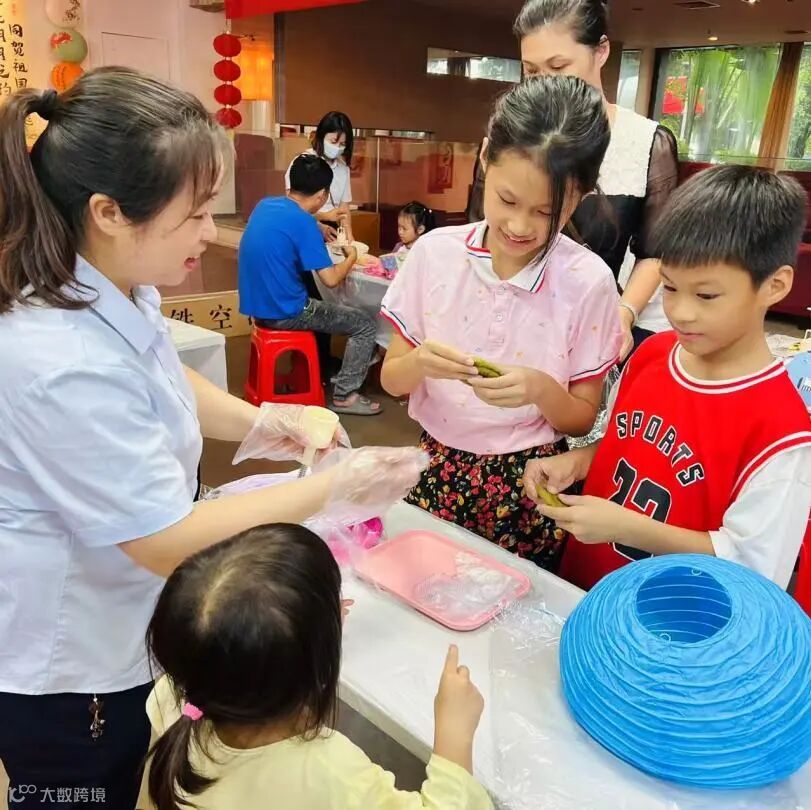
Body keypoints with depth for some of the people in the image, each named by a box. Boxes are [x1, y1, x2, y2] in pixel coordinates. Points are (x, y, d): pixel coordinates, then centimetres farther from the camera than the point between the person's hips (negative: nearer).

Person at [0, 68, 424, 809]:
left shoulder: (116, 291, -7)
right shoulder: (65, 365, -36)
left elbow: (160, 381, 13)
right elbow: (169, 541, -29)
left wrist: (255, 423, -4)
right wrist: (337, 487, -24)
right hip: (65, 673, -8)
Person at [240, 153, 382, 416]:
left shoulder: (265, 205, 4)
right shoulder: (303, 222, -19)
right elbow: (330, 279, -19)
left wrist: (318, 231, 22)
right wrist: (351, 257, -1)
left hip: (259, 306, 9)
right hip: (284, 312, -8)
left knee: (322, 306, 34)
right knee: (366, 324, 2)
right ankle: (344, 395, 5)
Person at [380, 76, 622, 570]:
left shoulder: (589, 281, -13)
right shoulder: (435, 253, -8)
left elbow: (582, 419, -5)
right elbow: (391, 380, -1)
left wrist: (541, 389, -25)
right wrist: (420, 363, -22)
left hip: (528, 485, -1)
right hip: (437, 470, 2)